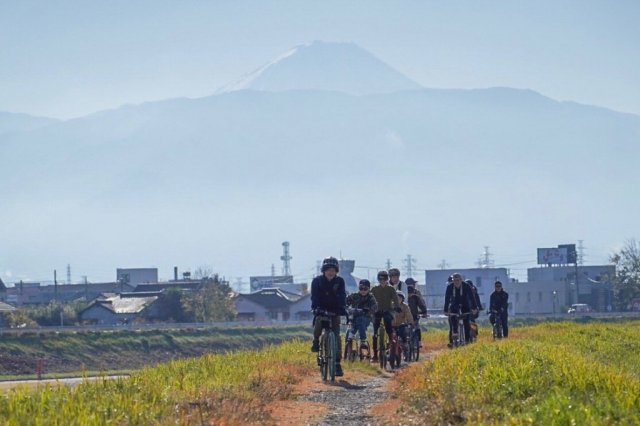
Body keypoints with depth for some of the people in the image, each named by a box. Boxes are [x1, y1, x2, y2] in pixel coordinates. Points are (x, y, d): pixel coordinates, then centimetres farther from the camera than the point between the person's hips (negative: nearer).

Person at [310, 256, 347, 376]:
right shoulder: (317, 281, -9)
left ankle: (337, 363, -6)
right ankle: (316, 342, 0)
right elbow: (314, 296, -18)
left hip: (334, 311, 1)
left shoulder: (339, 281, -6)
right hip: (321, 310, -1)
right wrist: (315, 307, -37)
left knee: (336, 336, -9)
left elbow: (342, 297, -16)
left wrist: (342, 308, -33)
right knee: (318, 323, -32)